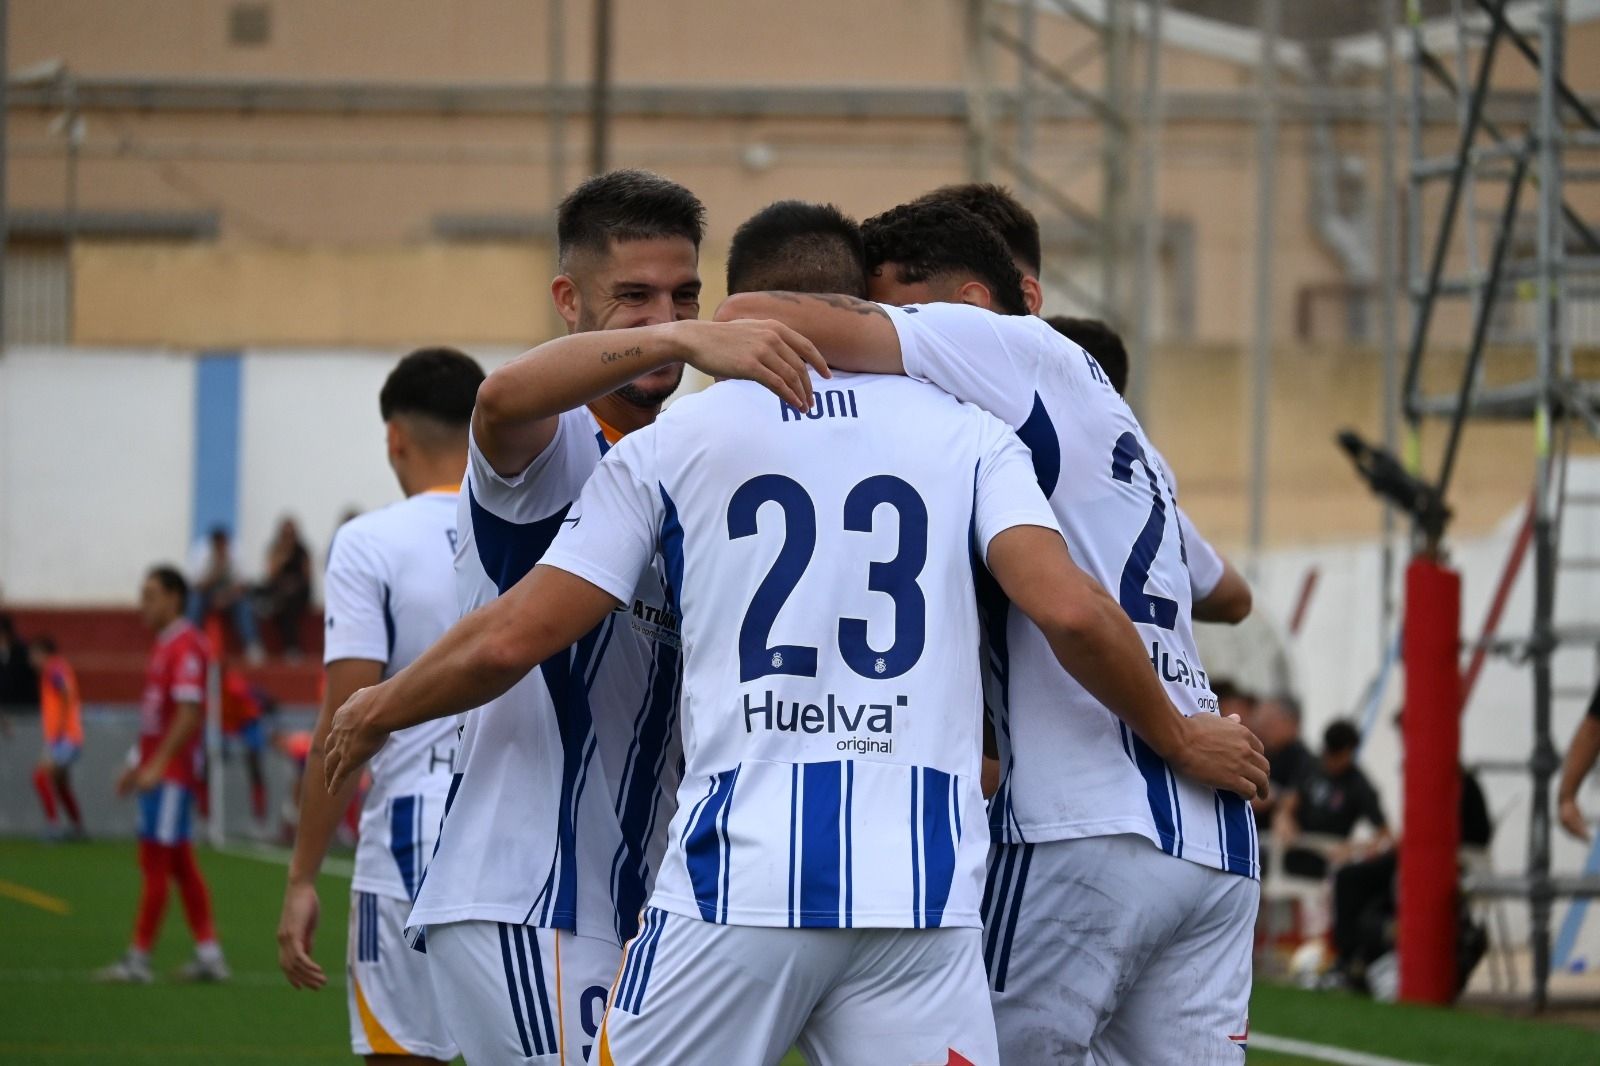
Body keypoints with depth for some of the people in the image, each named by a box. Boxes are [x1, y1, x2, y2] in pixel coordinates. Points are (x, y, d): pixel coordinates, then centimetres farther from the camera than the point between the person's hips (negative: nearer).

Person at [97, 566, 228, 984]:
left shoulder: (187, 646, -15)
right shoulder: (165, 646, 16)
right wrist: (137, 764, 23)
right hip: (157, 770, 10)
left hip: (171, 773, -10)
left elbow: (188, 713, -22)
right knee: (180, 863, 11)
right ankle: (209, 954, 14)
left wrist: (157, 765, -25)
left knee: (156, 862, -7)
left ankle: (139, 959, -5)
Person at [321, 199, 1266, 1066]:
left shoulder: (673, 444, 10)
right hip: (921, 887, 1)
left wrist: (375, 713, 26)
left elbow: (509, 641, 8)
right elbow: (1071, 612, -3)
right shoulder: (966, 433, 12)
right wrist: (1180, 738, 14)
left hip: (737, 880, -1)